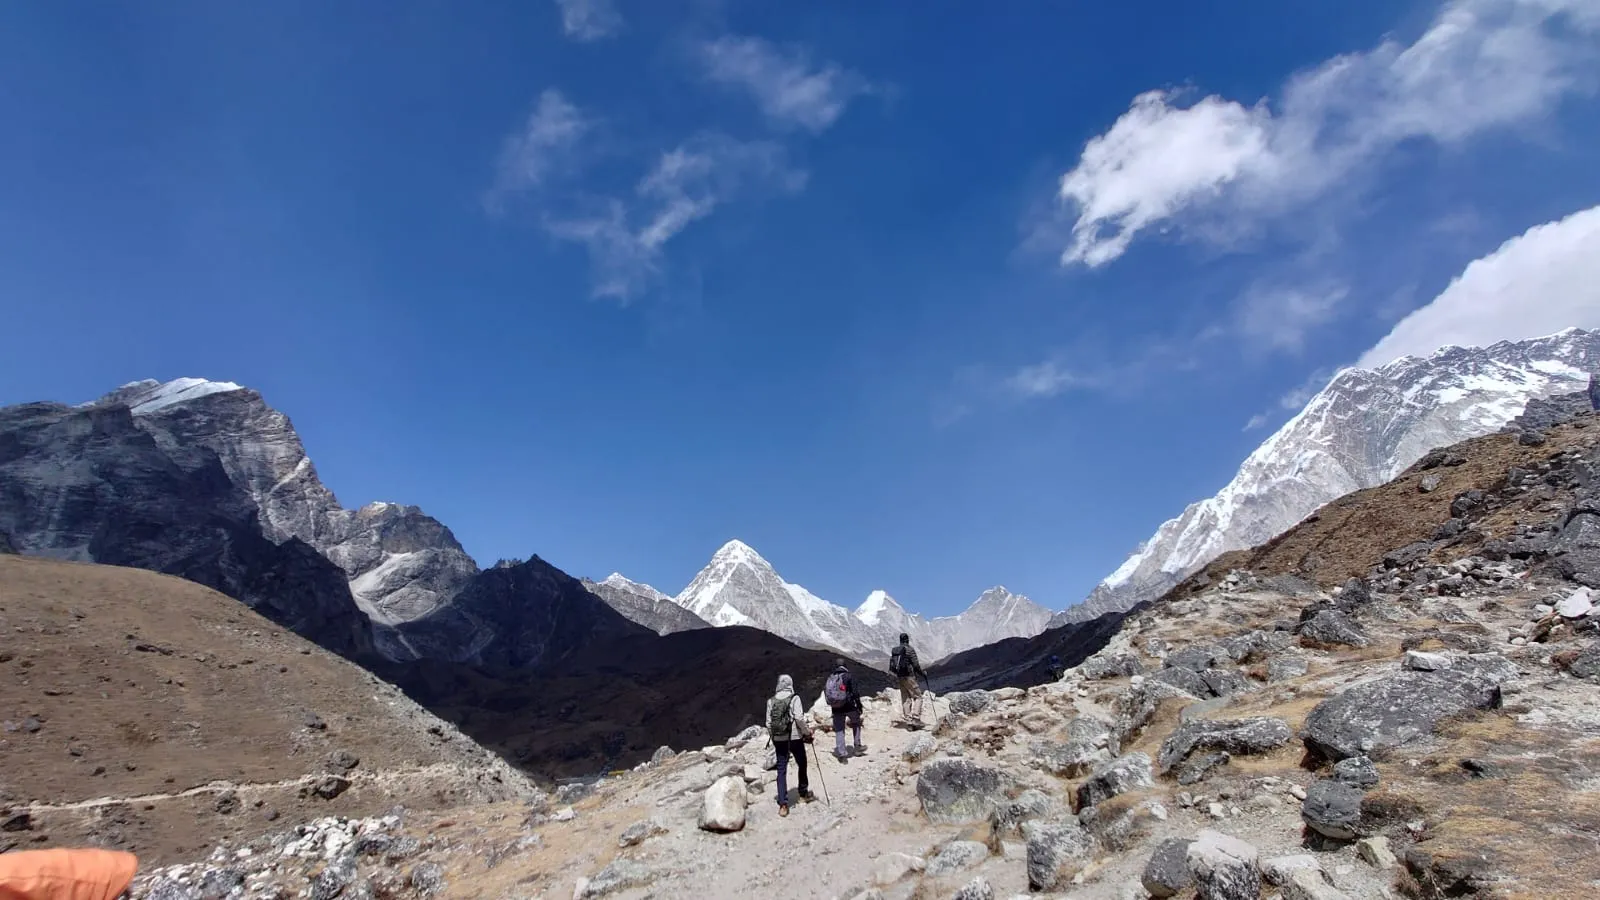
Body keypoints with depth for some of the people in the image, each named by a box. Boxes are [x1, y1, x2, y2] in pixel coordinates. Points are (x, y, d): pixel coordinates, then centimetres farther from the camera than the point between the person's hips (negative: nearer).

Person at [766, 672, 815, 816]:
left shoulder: (771, 701, 1)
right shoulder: (794, 698, -10)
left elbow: (768, 722, 2)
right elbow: (799, 718, -17)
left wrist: (773, 737, 15)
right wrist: (807, 732, -2)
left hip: (778, 739, 3)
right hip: (795, 738, -3)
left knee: (781, 770, 7)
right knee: (802, 765, 19)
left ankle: (783, 804, 2)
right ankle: (804, 794, 36)